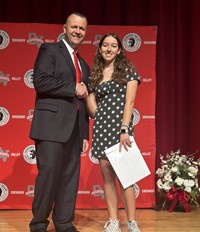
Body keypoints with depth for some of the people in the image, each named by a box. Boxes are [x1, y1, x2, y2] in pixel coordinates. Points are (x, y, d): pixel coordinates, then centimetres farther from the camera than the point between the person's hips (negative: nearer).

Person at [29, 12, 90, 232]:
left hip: (74, 129, 7)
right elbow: (41, 81, -14)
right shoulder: (49, 50, 3)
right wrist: (73, 89, -8)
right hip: (52, 125, -6)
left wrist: (85, 134, 16)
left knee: (70, 178, 7)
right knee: (48, 174, -8)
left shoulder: (84, 65, 23)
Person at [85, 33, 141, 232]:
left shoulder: (127, 70, 2)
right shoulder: (95, 74, 13)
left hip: (120, 125, -4)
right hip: (101, 127, 4)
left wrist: (125, 129, -17)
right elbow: (93, 110, 11)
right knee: (107, 176, 4)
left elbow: (129, 101, -8)